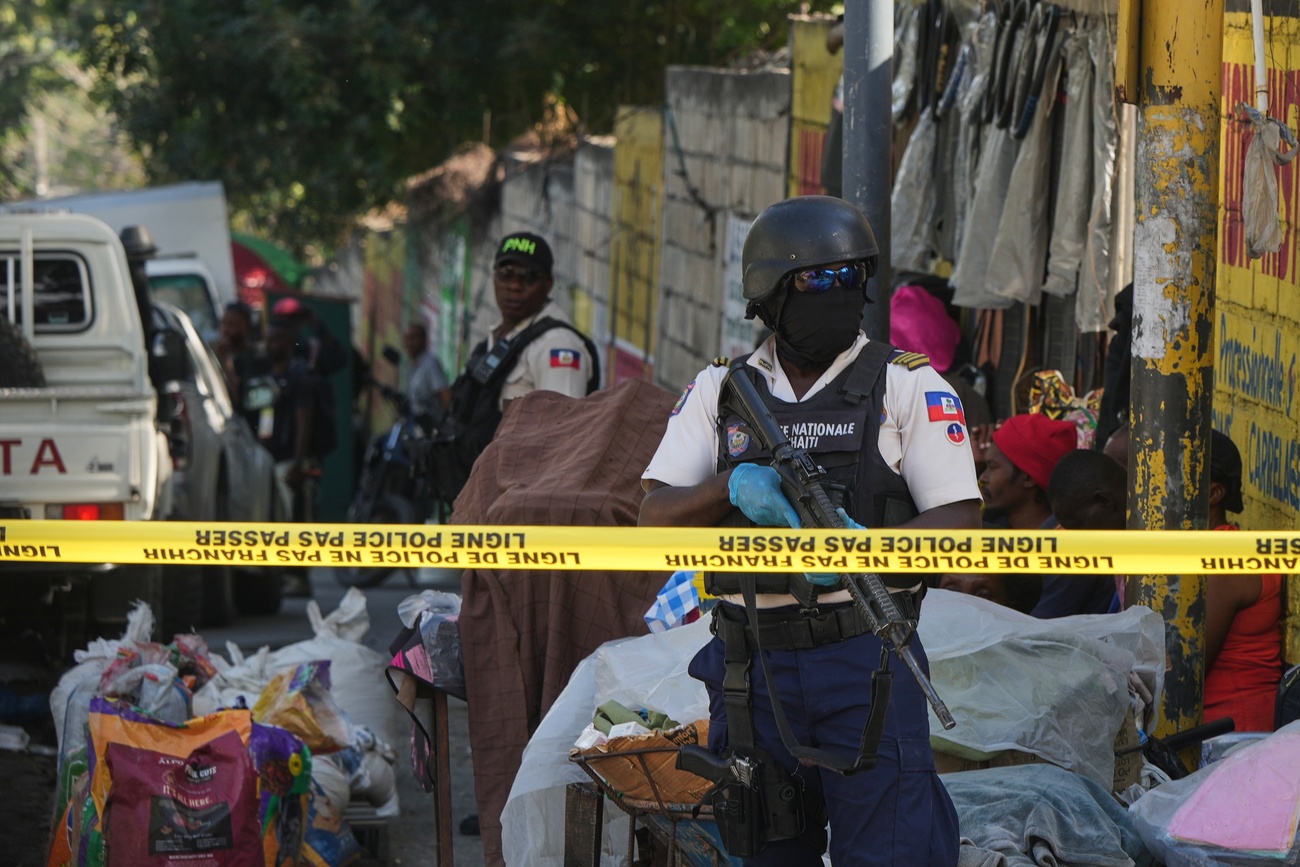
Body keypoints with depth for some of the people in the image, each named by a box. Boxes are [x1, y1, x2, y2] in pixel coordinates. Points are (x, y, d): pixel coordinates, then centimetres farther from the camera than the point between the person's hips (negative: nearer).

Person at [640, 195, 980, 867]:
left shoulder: (907, 385, 3)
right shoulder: (720, 391, 11)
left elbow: (960, 525, -4)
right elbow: (657, 517, 3)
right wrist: (734, 487, -17)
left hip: (864, 660, -3)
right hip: (753, 667, 3)